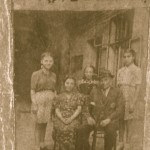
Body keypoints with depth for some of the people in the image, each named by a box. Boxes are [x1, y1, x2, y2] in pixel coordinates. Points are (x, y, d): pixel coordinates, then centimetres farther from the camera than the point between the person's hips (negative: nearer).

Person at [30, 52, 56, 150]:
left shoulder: (53, 75, 8)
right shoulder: (36, 74, -6)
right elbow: (32, 91, -8)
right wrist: (34, 105, -14)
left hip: (50, 100, 4)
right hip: (39, 100, -4)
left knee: (44, 124, 14)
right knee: (39, 124, 3)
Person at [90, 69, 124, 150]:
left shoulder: (117, 92, 9)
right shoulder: (94, 91, 17)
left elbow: (120, 109, -1)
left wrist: (108, 119, -13)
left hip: (110, 122, -2)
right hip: (95, 121, 2)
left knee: (110, 130, -35)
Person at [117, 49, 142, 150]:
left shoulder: (136, 70, -2)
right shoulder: (120, 71, 14)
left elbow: (138, 88, -7)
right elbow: (118, 87, 12)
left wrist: (133, 103, -14)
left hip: (130, 99, -4)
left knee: (128, 124, 0)